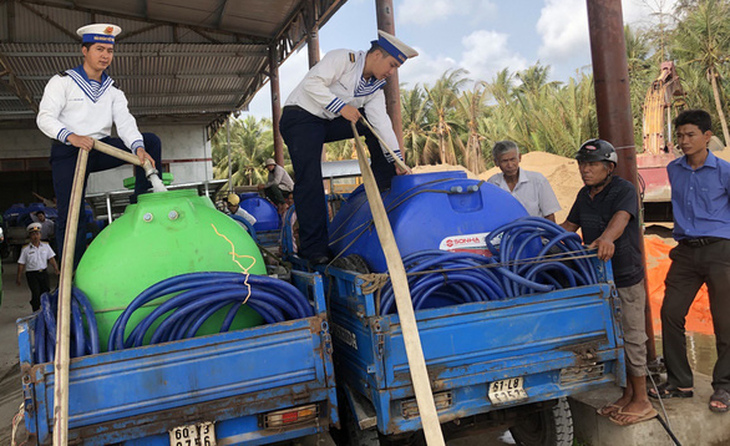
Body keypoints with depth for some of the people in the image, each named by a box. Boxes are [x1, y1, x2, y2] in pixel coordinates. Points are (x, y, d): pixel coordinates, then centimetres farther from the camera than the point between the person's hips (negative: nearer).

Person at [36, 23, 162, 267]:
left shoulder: (113, 90, 13)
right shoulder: (62, 82, 1)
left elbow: (125, 121, -4)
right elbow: (45, 117, -10)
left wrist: (138, 148, -24)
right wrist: (71, 136, -31)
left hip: (101, 149, 4)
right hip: (68, 153, -4)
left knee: (151, 141, -13)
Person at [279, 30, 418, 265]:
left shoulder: (376, 86, 6)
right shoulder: (342, 58, -14)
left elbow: (380, 121, -1)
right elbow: (312, 83, -23)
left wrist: (397, 161, -9)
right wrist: (341, 106, -25)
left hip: (330, 122, 7)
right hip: (301, 118, -7)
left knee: (376, 123, 4)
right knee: (310, 181, -18)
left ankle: (386, 190, 10)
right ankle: (314, 249, -15)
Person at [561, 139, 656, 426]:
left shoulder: (624, 190, -14)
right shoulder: (584, 195, 10)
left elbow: (621, 218, -34)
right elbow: (570, 225, 20)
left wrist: (606, 238, -54)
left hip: (626, 278, -8)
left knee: (631, 338, 0)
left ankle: (641, 402, 13)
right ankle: (627, 394, 29)